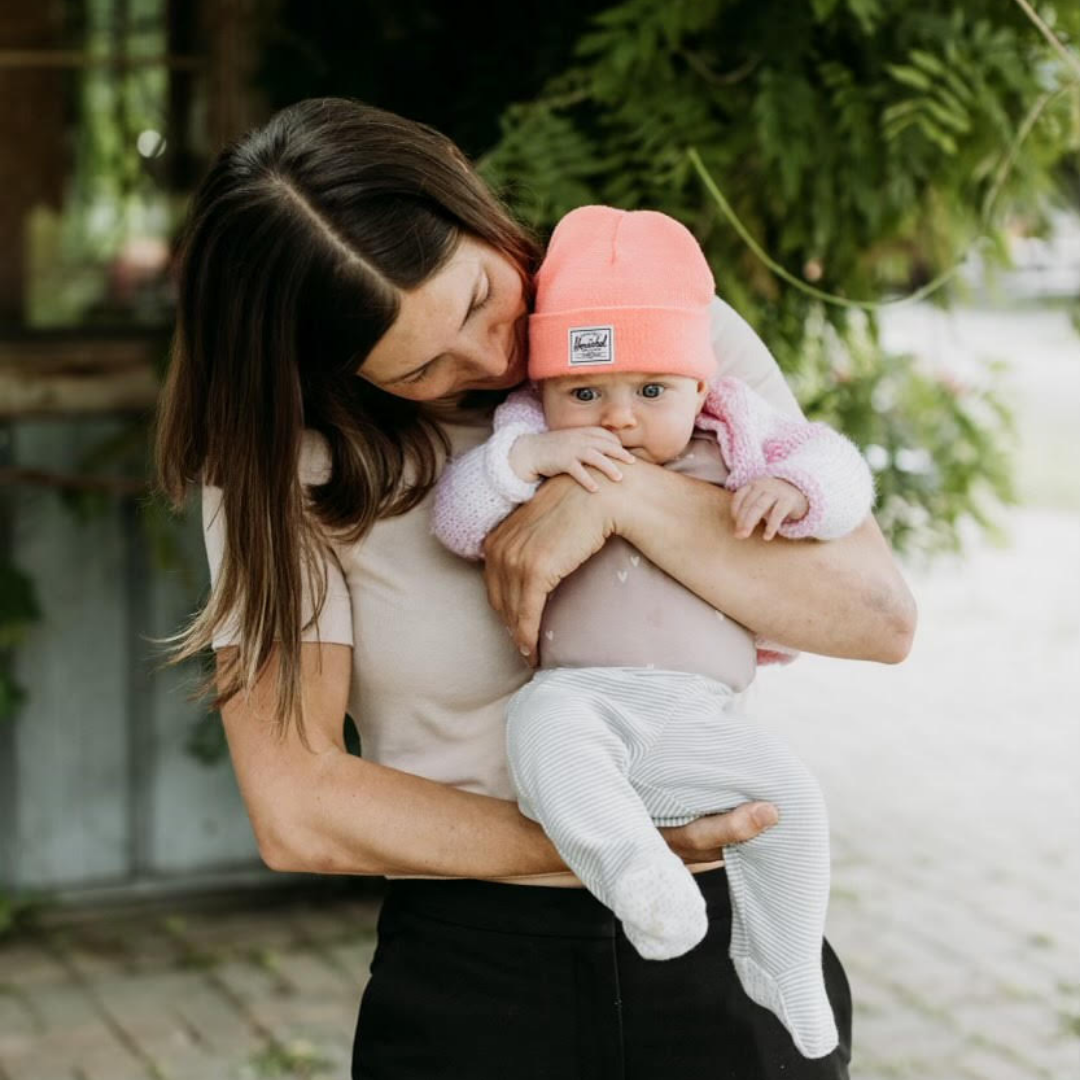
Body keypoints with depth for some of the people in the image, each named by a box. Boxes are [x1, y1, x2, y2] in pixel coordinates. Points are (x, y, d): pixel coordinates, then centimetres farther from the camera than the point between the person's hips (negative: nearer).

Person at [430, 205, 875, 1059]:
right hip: (576, 693, -2)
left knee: (789, 797, -14)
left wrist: (793, 489, -12)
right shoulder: (531, 442, 6)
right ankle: (634, 872, -45)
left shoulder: (732, 442, 11)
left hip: (693, 721, 2)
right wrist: (524, 457, -19)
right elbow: (456, 518, -4)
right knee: (543, 728, -35)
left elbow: (839, 468, 10)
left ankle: (781, 977, 3)